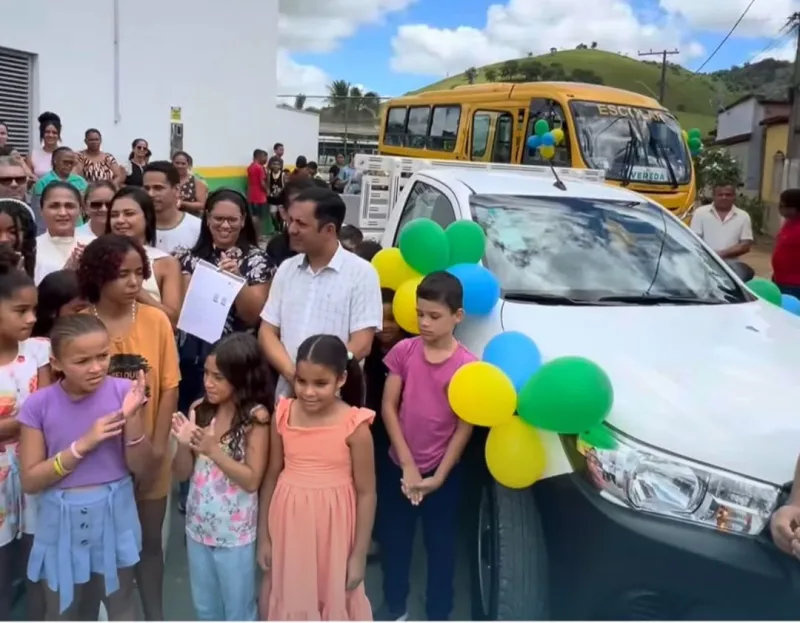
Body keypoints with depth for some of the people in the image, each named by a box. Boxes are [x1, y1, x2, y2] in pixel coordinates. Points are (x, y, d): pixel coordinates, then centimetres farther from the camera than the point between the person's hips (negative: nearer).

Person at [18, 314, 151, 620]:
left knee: (122, 607, 21)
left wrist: (132, 418, -26)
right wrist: (83, 444, -22)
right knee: (62, 613, 19)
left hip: (114, 517, 0)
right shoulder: (39, 405, -13)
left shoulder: (122, 392, -14)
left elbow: (141, 467, -9)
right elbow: (30, 481, -11)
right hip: (62, 523, 0)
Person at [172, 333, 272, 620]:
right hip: (198, 525, 5)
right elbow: (183, 473, 0)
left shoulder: (255, 417, -17)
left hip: (235, 532, -4)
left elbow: (252, 481, -18)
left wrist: (213, 450, -27)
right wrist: (184, 444, -20)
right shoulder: (199, 410, -5)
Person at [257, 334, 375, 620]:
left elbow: (366, 492, -10)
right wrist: (263, 536, 6)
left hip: (333, 529, -3)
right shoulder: (283, 416, -7)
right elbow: (271, 477, 3)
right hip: (289, 524, 3)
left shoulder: (354, 426, -17)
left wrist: (359, 555, -7)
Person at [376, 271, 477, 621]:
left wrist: (439, 476, -11)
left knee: (440, 546, 12)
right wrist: (408, 464, -11)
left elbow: (464, 427, -10)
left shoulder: (467, 365, -14)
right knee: (393, 540, 17)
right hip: (398, 466, 3)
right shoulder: (404, 351, -7)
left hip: (442, 473, -3)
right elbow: (388, 407, -5)